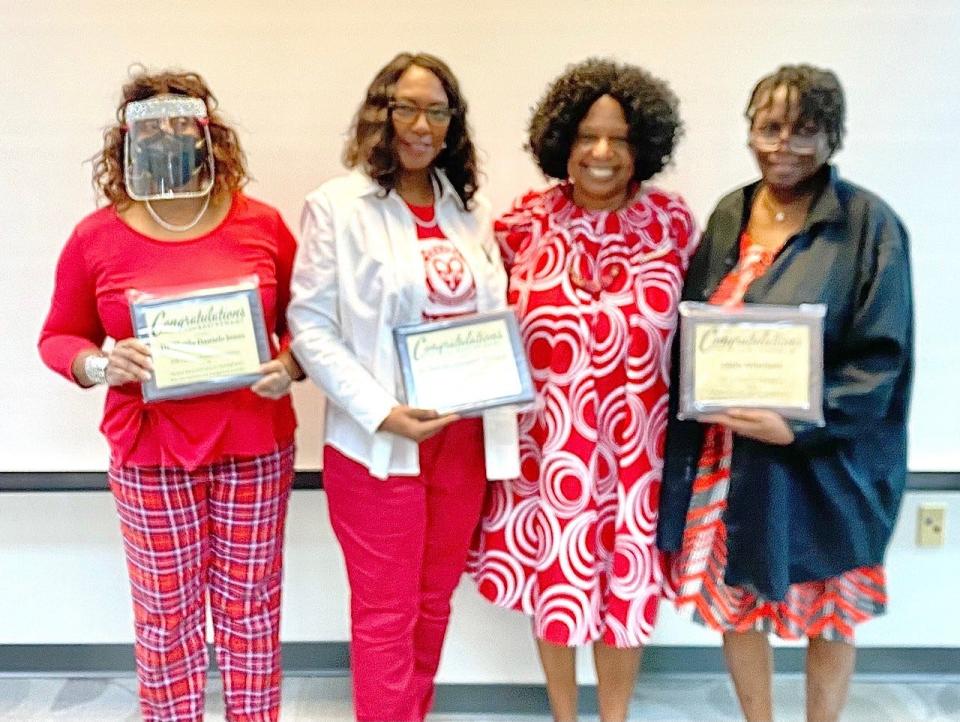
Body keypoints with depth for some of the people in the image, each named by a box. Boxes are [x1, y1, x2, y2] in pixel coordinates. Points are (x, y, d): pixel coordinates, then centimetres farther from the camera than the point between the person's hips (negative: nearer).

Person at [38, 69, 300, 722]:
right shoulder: (97, 236, -2)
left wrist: (287, 367, -12)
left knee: (250, 604, 12)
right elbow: (59, 337, 7)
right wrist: (102, 365, -14)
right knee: (166, 611, 10)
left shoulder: (263, 224, -1)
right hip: (150, 453, 0)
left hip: (254, 447, 1)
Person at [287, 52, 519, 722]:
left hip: (464, 435, 5)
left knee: (435, 601, 18)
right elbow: (311, 324, -10)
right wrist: (380, 411, -19)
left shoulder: (471, 208, 10)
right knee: (386, 614, 6)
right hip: (378, 441, -5)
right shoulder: (337, 205, -6)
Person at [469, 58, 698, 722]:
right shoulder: (526, 221, -5)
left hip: (632, 442, 0)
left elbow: (688, 324, 7)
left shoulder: (672, 222, -5)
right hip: (545, 439, 1)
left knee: (624, 586, 14)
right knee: (551, 580, 15)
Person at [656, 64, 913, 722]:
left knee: (828, 609, 14)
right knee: (734, 599, 15)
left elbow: (881, 357, -12)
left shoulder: (870, 225, -9)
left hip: (822, 461, -4)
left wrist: (800, 425, -22)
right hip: (720, 454, 4)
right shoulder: (728, 216, 6)